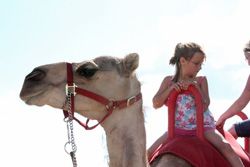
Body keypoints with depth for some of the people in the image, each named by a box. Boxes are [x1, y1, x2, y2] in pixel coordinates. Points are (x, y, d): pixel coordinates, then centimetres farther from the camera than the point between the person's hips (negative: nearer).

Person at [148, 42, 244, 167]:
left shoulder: (201, 80, -1)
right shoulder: (169, 81, 3)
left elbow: (204, 106, -13)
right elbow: (156, 104, -6)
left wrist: (195, 85, -21)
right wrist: (171, 88, -18)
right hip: (178, 128, 2)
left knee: (225, 147, -26)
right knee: (149, 154, -5)